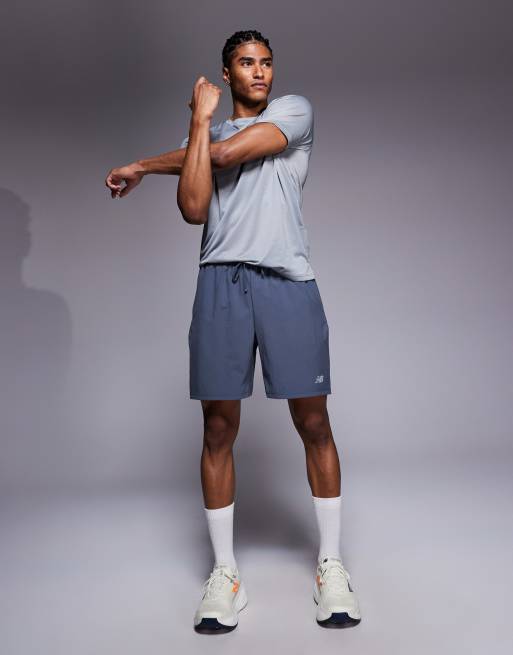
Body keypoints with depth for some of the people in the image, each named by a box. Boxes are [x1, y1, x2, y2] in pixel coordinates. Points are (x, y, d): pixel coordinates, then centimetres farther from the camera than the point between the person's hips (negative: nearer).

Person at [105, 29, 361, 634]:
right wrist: (200, 119, 7)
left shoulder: (295, 109, 12)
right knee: (218, 429, 0)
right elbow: (193, 210, 2)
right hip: (220, 281, 3)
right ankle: (225, 572, 13)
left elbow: (227, 152, -4)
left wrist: (145, 164, 10)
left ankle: (330, 564, 14)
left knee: (313, 423, -2)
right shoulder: (205, 132, 21)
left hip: (287, 279, -2)